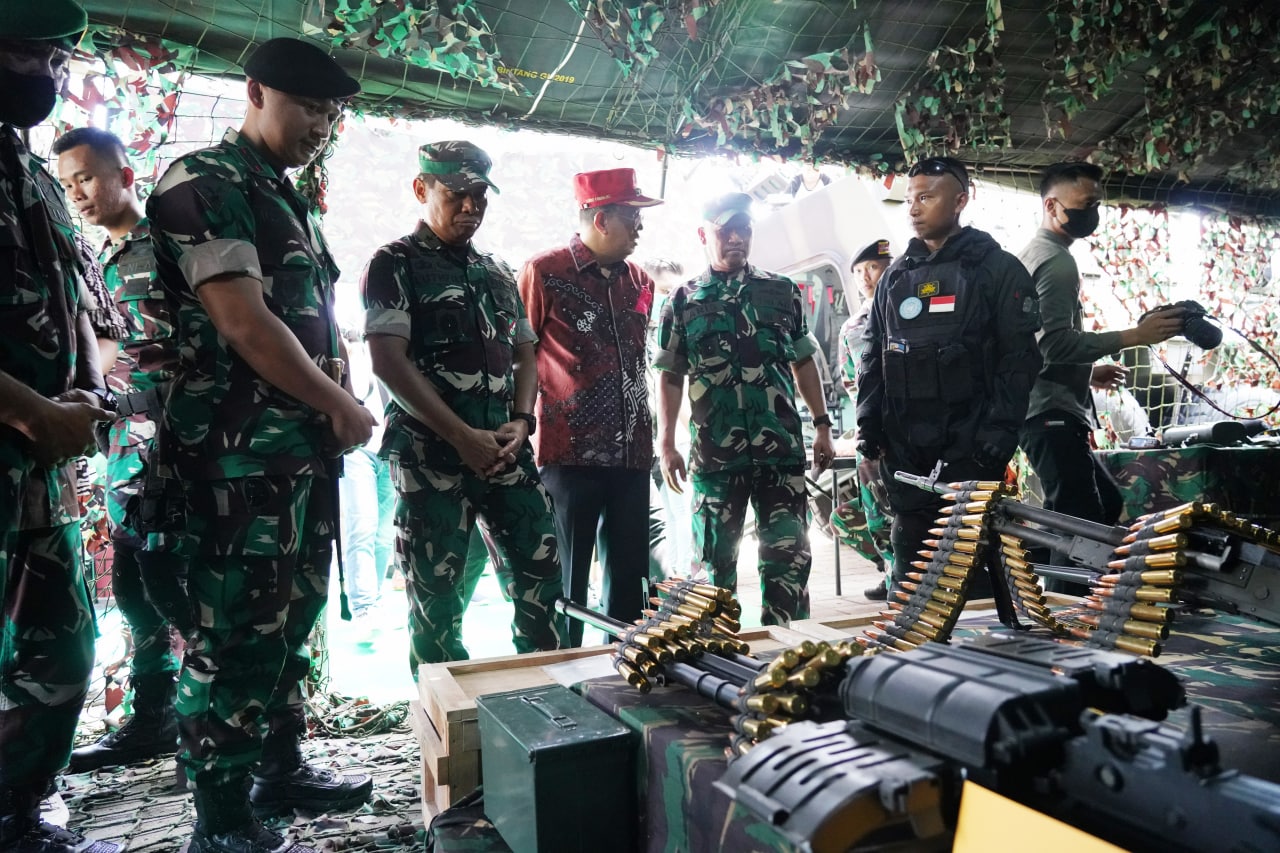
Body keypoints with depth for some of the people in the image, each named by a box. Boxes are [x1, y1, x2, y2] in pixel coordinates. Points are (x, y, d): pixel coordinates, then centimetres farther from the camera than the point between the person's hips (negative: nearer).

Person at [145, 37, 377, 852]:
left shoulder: (289, 200, 19)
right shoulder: (203, 184, -8)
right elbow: (245, 325, -18)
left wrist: (333, 412, 5)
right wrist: (345, 408, -9)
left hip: (305, 448, 9)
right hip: (239, 457, -9)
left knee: (291, 622, 16)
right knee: (237, 639, -1)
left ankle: (282, 766, 31)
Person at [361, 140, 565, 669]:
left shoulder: (496, 272, 18)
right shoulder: (395, 265, -1)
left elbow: (524, 353, 18)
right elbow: (388, 361, -12)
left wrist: (521, 421, -2)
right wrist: (463, 437, -16)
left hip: (506, 450, 6)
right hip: (431, 456, -5)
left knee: (542, 567, 5)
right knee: (436, 592, 1)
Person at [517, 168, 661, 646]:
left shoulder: (640, 281, 13)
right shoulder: (545, 272, -5)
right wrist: (520, 429, -6)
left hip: (631, 454, 6)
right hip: (570, 455, -5)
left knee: (629, 578, 12)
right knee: (566, 582, 4)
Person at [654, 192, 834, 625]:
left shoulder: (782, 292, 10)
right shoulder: (683, 301, 6)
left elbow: (804, 363, 14)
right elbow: (670, 377, 6)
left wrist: (822, 426, 9)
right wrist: (667, 444, -1)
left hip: (782, 449, 1)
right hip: (714, 455, 0)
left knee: (788, 557, 2)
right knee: (715, 562, 9)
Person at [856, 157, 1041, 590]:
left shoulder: (998, 269, 0)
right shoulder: (896, 275, 14)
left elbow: (1019, 357, -5)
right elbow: (873, 356, 16)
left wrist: (999, 434, -14)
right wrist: (869, 429, 8)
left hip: (968, 441, -4)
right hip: (904, 443, 5)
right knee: (909, 544, 10)